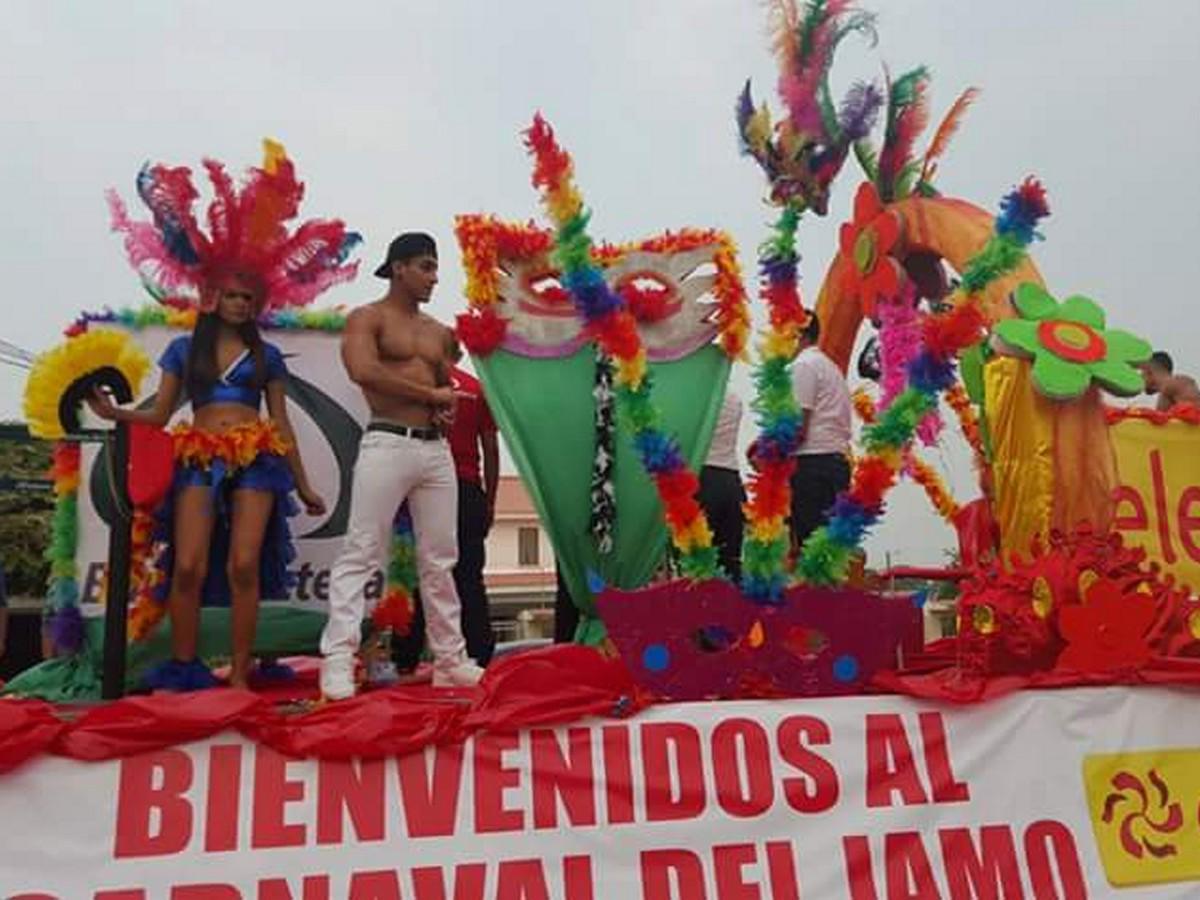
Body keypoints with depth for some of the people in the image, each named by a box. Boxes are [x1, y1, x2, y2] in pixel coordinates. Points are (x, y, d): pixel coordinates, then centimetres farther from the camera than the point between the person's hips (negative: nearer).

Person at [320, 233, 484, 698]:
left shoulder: (440, 333, 20)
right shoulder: (367, 319, 1)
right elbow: (364, 371, -17)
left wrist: (445, 409, 0)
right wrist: (430, 393, -9)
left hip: (436, 448, 6)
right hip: (388, 444, -6)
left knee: (440, 558, 9)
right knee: (361, 553, -7)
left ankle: (450, 659, 16)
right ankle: (338, 661, -5)